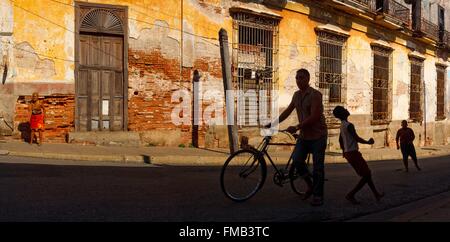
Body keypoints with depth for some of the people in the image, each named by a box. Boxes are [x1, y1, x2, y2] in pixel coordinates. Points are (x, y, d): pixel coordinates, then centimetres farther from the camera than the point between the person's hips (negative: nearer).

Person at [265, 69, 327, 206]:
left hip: (317, 136, -6)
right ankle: (310, 185, 13)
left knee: (317, 167, -2)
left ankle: (318, 196, 9)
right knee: (297, 160, -9)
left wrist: (296, 127, -25)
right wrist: (273, 124, 8)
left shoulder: (315, 95, -15)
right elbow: (287, 111, 14)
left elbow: (314, 117, -22)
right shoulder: (296, 95, 8)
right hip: (304, 135, 6)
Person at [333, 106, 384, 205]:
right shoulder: (349, 125, -18)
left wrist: (344, 151, 33)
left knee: (366, 174, 17)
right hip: (353, 153, -10)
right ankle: (351, 195, -5)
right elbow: (357, 138, -21)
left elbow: (340, 140, 21)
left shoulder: (342, 125, 12)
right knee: (367, 175, -4)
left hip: (348, 153, 10)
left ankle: (376, 194, 24)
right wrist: (368, 142, -6)